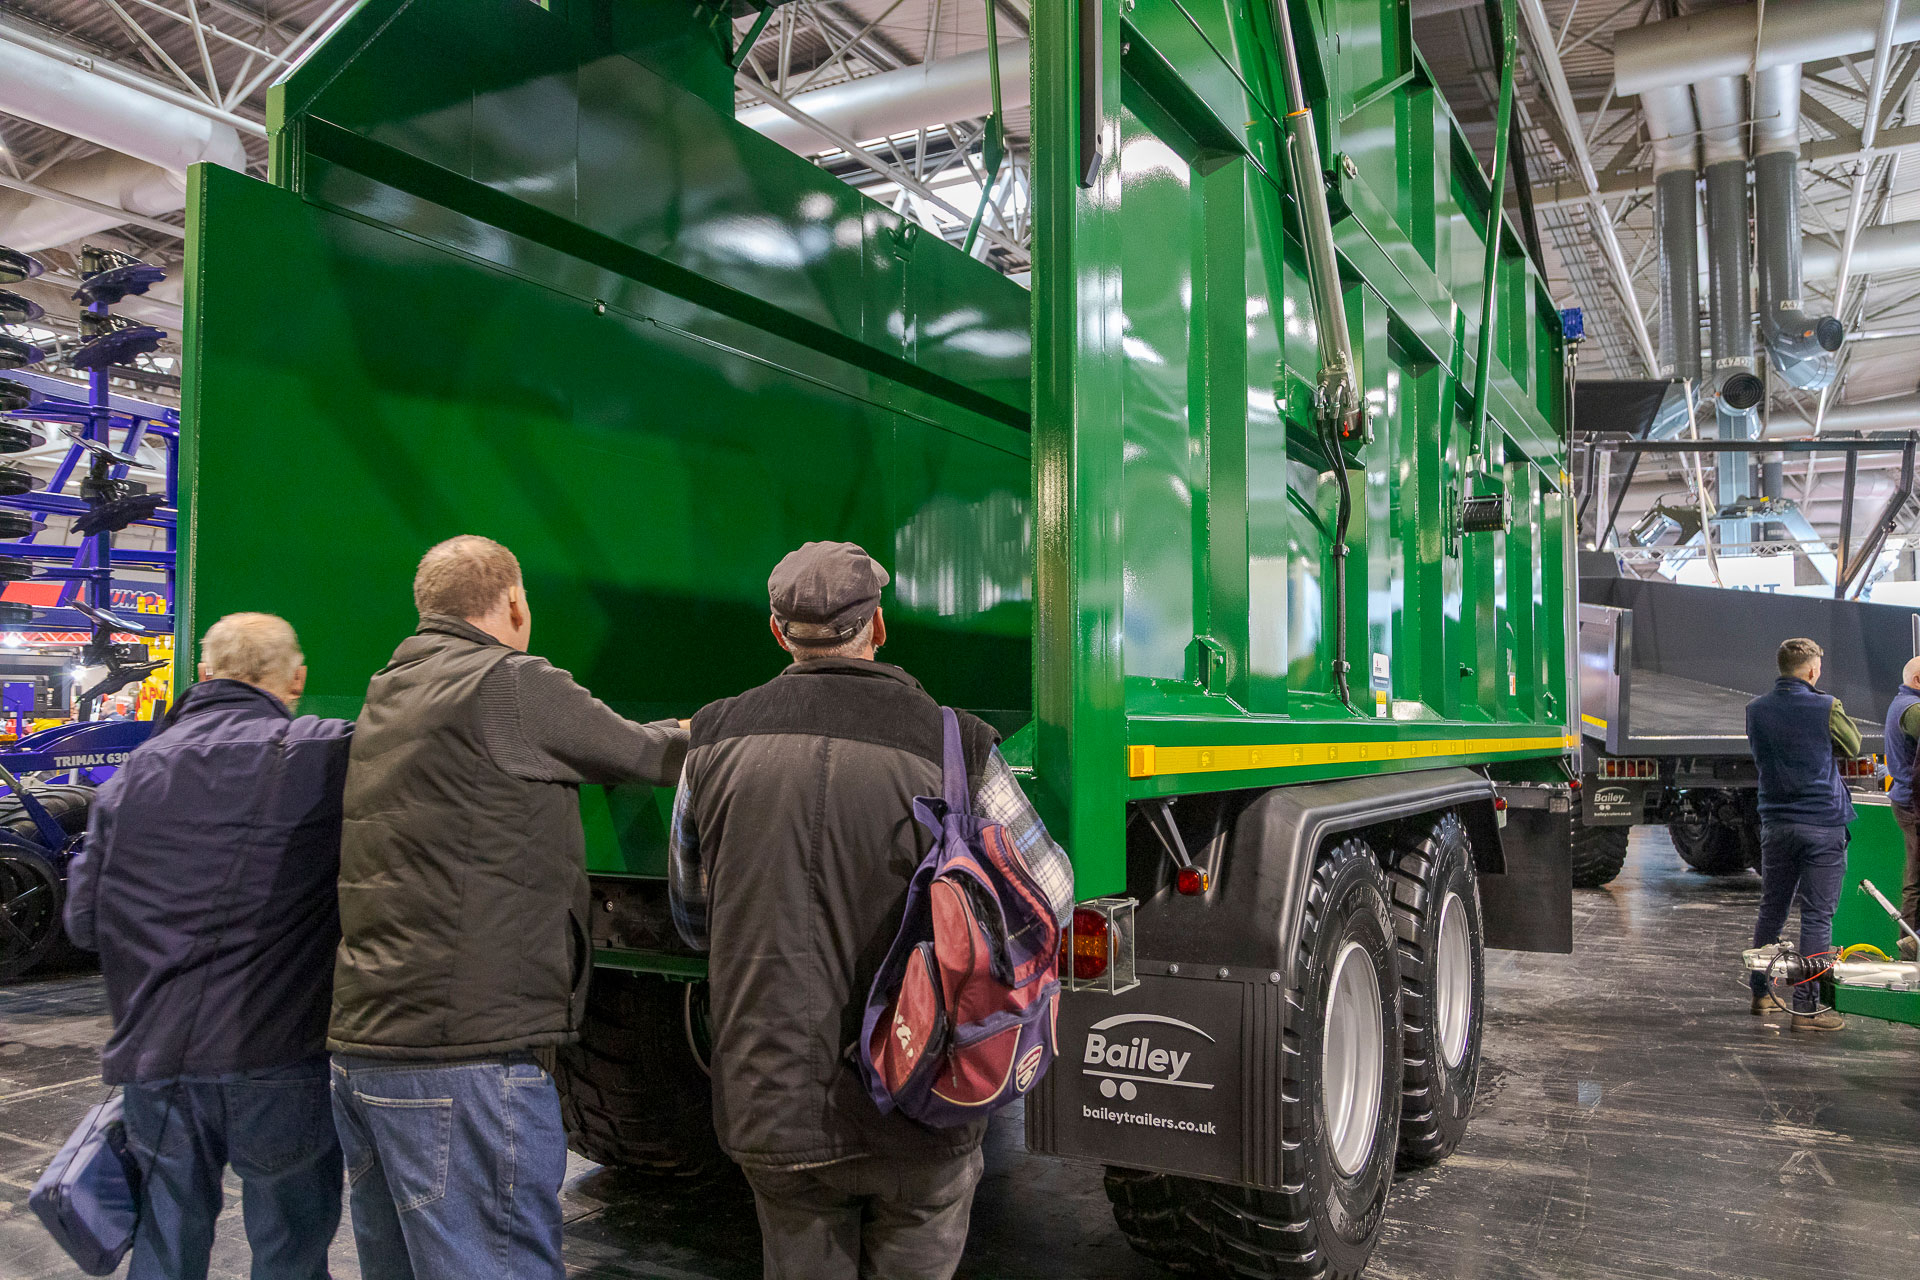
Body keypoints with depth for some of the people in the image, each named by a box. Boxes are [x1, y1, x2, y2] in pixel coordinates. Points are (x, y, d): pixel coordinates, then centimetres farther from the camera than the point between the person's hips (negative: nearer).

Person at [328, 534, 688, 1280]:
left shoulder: (388, 695, 15)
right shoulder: (511, 686, -10)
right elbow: (641, 754, 4)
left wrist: (672, 738, 26)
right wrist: (695, 737, 25)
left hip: (358, 1046, 9)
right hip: (463, 1060, -9)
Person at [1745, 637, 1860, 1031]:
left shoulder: (1756, 709, 0)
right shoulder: (1826, 707, -12)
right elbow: (1853, 746, 6)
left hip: (1775, 824, 4)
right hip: (1823, 825, -4)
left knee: (1771, 910, 16)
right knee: (1816, 917, 0)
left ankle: (1760, 993, 26)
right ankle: (1805, 1008, 0)